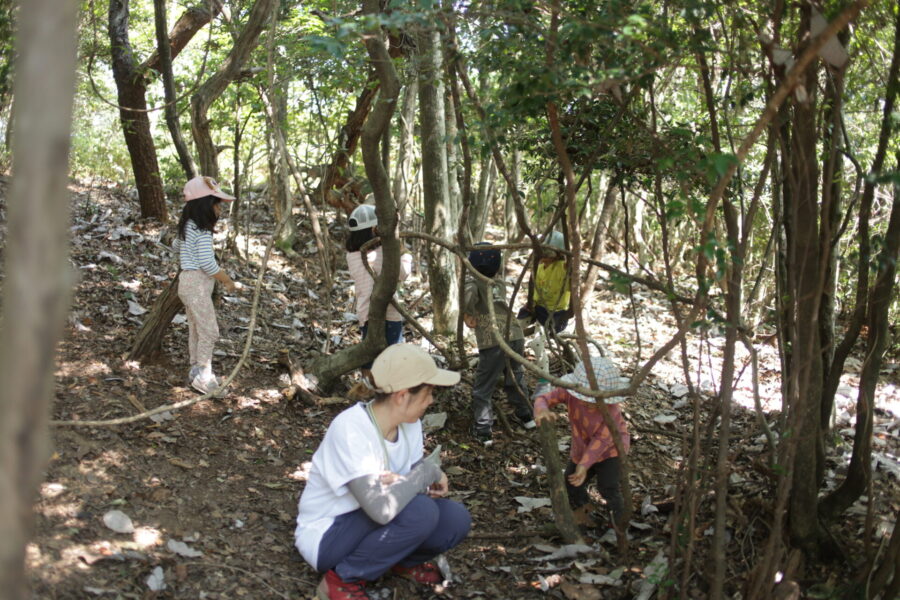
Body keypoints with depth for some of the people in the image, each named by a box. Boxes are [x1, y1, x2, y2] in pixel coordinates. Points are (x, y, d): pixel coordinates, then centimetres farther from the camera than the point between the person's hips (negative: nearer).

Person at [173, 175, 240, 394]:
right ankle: (203, 377, -2)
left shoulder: (187, 226, 9)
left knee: (195, 329, 18)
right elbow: (208, 264, -23)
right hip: (197, 284, -10)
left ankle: (196, 369, 28)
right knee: (209, 331, -5)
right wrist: (228, 281, -10)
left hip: (187, 280, 10)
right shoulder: (202, 231, -21)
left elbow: (177, 245, 28)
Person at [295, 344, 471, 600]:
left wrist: (403, 484, -24)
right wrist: (429, 470, -25)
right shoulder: (350, 428, -30)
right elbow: (381, 509, -39)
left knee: (455, 519, -13)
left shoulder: (410, 424, -6)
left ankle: (403, 560, 14)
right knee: (420, 511, -29)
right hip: (325, 536, -7)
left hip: (367, 525, 7)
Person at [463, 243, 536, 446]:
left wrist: (466, 314, -11)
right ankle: (525, 416, 42)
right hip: (515, 336, 6)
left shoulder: (474, 281, -1)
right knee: (515, 378, 28)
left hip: (493, 343, -6)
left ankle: (483, 431, 5)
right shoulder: (500, 283, 15)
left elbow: (469, 291, -24)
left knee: (482, 389, 6)